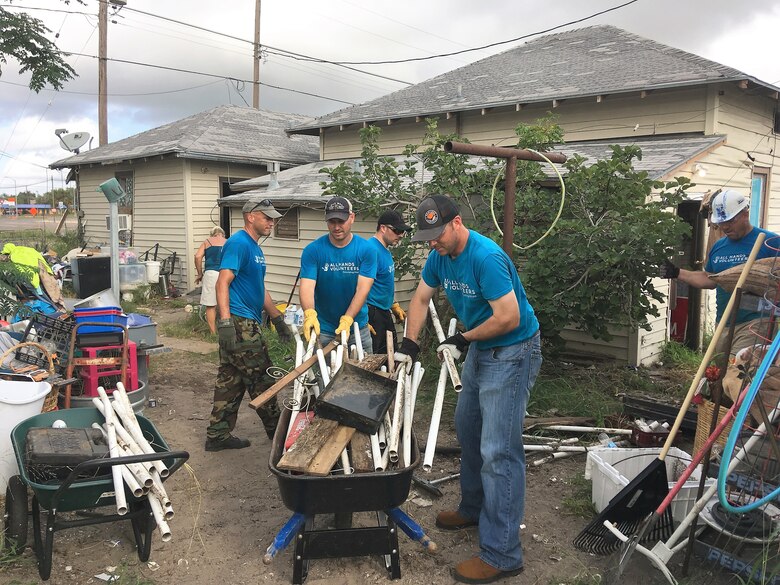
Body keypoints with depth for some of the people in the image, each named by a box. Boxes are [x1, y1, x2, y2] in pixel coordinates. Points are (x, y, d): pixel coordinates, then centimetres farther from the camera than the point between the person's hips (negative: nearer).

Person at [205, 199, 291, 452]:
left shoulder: (255, 248, 19)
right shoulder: (238, 243, -12)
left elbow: (261, 289, 26)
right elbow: (223, 282, -21)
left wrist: (277, 318, 26)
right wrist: (225, 321, -29)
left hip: (248, 323, 10)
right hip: (239, 322, -10)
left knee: (230, 380, 12)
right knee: (261, 379, 1)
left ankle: (218, 435, 20)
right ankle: (276, 431, 14)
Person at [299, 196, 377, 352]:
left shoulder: (366, 250, -7)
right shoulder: (313, 250, -7)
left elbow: (362, 289, -14)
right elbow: (307, 286, -17)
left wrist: (347, 320, -27)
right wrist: (309, 314, -37)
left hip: (357, 328, 1)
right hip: (323, 329, 0)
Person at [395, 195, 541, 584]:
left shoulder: (486, 258, -27)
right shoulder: (440, 256, 0)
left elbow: (508, 318, -28)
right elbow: (421, 298, 10)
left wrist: (462, 340, -16)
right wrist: (409, 343, 0)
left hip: (512, 352, -10)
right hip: (480, 349, 10)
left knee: (498, 451, -12)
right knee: (467, 430, 21)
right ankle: (474, 509, 42)